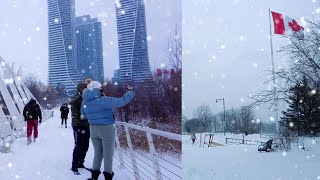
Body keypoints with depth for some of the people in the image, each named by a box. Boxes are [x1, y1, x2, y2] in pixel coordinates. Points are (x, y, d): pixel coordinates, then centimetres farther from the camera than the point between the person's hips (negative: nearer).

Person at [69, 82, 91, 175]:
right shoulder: (75, 99, -7)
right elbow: (71, 102, -30)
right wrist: (81, 95, -39)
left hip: (86, 126, 6)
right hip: (78, 126, -6)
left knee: (85, 146, 11)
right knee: (78, 146, -7)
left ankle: (80, 163, 25)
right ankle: (74, 166, 2)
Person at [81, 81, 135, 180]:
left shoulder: (84, 102, 1)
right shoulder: (103, 100, -21)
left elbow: (84, 115, 17)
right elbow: (121, 101, -20)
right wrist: (130, 92, -6)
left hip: (93, 129, 6)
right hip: (106, 129, -6)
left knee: (97, 154, 19)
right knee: (107, 155, 6)